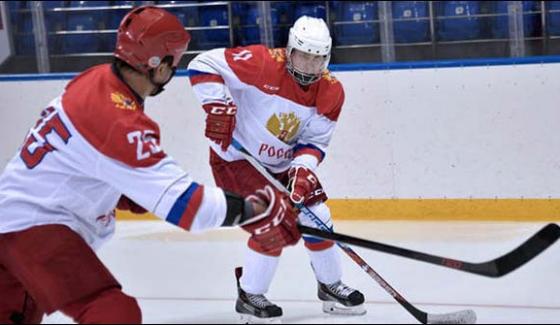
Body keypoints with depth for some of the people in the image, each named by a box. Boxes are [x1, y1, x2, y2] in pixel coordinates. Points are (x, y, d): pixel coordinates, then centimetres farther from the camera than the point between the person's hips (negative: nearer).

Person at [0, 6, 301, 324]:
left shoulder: (98, 79, -1)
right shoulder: (118, 121, -28)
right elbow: (180, 200, -30)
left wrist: (127, 196, 9)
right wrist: (255, 210, -25)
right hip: (35, 226, -10)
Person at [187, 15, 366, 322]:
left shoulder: (331, 92, -10)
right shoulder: (262, 63, -27)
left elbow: (314, 142, -6)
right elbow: (203, 65, -25)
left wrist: (303, 168, -26)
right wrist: (218, 106, -34)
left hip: (281, 164, 6)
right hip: (235, 158, -6)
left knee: (317, 217, 5)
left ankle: (331, 286, 28)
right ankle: (249, 296, -2)